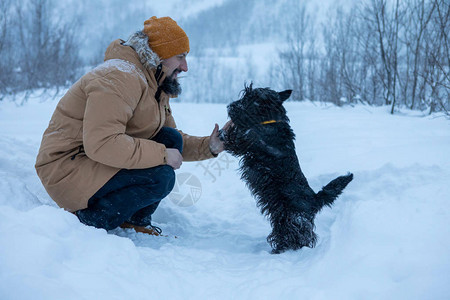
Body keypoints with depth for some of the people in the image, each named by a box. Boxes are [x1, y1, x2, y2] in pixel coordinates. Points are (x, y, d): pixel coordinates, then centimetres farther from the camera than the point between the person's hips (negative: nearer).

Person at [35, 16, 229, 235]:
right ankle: (87, 222, -11)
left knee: (171, 139, 2)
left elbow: (173, 144, 16)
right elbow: (101, 143, -32)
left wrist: (209, 146, -2)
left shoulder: (156, 86, 13)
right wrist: (162, 155, -26)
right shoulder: (120, 78, -21)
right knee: (160, 178, -24)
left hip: (102, 159, 10)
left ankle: (135, 222, 4)